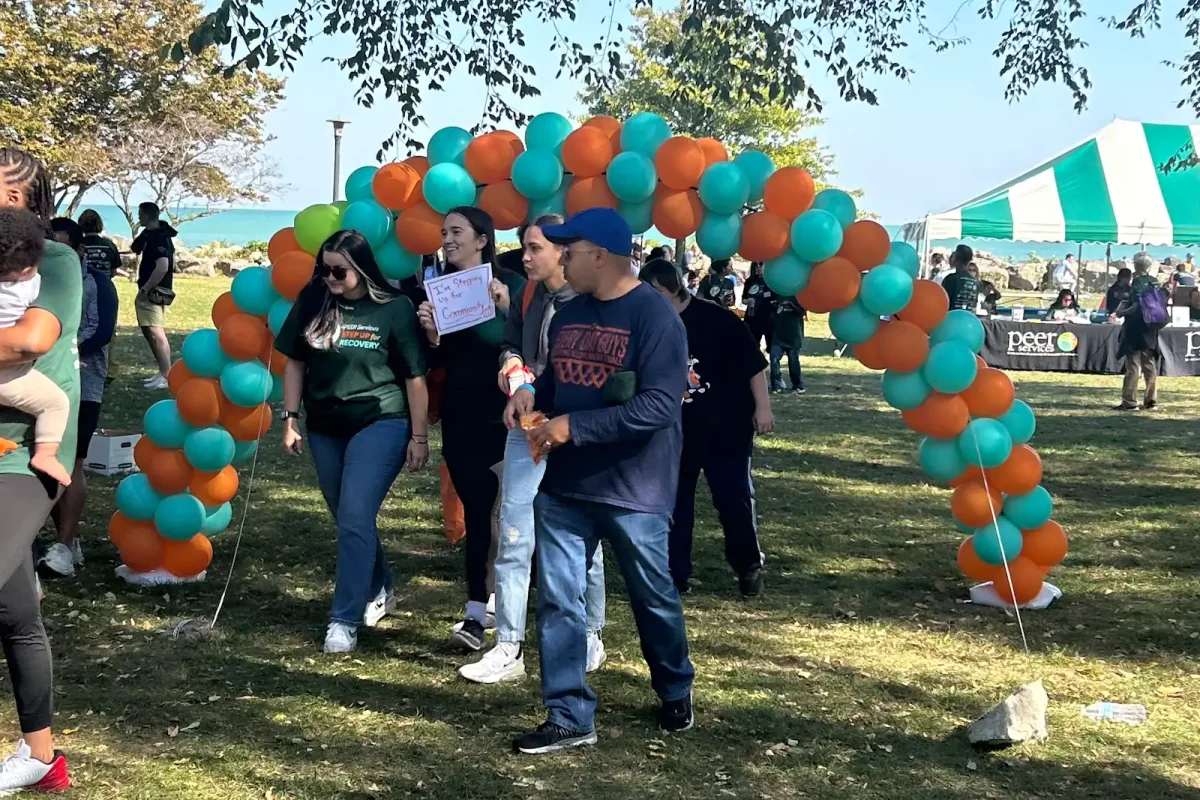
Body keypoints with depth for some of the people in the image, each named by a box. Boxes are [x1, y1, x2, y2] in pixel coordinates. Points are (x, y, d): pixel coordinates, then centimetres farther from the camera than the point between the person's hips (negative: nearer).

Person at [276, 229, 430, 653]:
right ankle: (379, 591, 38)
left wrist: (419, 436, -6)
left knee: (355, 517, -13)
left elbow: (415, 376, -6)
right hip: (325, 427, 5)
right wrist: (291, 419, 6)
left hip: (381, 423, -5)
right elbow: (295, 362, 10)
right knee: (348, 519, 16)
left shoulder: (395, 309, -10)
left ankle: (344, 619, -7)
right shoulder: (312, 302, 0)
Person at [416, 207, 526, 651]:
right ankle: (482, 606, 11)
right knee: (475, 509, 5)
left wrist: (506, 309, -23)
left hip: (501, 416, -4)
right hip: (459, 416, 4)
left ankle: (478, 613, -2)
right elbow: (437, 360, 10)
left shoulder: (510, 284, -5)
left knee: (491, 510, -5)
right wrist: (432, 335, -10)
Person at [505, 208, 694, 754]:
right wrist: (531, 393, -3)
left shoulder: (654, 316, -16)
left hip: (632, 489, -6)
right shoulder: (569, 314, 8)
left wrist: (572, 427, -25)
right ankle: (569, 717, 10)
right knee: (557, 599, 1)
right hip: (563, 486, 6)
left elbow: (658, 407, -24)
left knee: (653, 598, 13)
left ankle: (676, 692, 37)